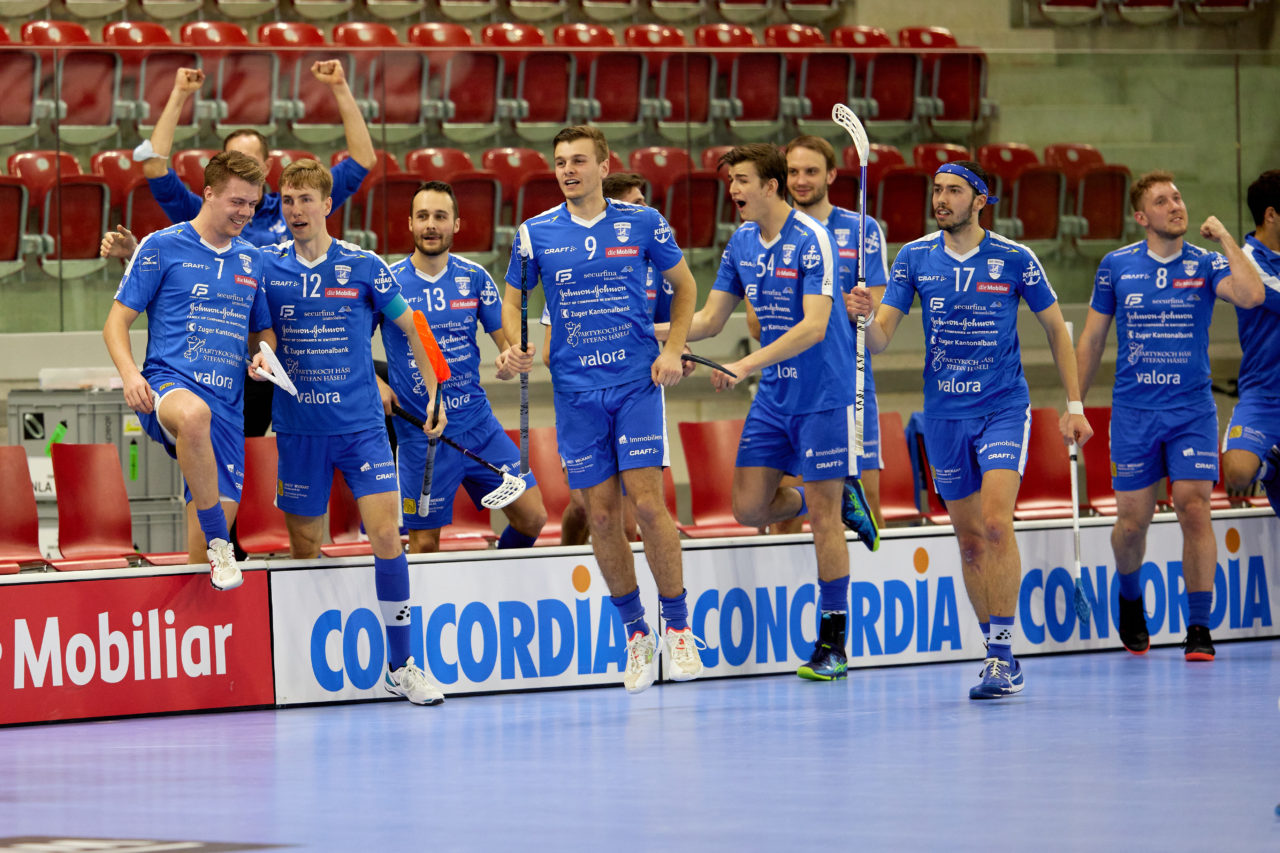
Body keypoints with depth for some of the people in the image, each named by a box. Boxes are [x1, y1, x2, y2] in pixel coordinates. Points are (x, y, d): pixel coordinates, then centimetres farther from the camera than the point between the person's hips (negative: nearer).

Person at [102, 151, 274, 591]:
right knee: (195, 413, -42)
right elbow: (116, 322, 2)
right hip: (167, 386, -6)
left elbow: (263, 331, 29)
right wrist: (130, 373, -17)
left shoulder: (251, 260, 18)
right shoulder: (162, 247, 3)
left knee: (215, 520, -1)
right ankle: (218, 543, -32)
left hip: (227, 404, 6)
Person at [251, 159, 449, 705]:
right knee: (304, 550, 6)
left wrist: (434, 394, 4)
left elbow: (411, 328, 8)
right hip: (298, 428, 1)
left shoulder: (364, 268, -1)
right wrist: (256, 358, -8)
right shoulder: (266, 267, 2)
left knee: (386, 536, -13)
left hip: (361, 424, -1)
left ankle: (400, 666, -5)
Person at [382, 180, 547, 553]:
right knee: (424, 543, -2)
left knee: (532, 518, 0)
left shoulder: (474, 278, 3)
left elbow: (506, 337, 5)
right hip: (421, 433, -3)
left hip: (478, 422, 3)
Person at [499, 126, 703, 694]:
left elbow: (683, 284, 13)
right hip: (576, 388, 2)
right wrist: (516, 348, -6)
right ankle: (635, 634, 15)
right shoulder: (535, 234, 3)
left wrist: (673, 349, 1)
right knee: (601, 514, 1)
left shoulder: (642, 223, 1)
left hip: (637, 380, -2)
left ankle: (678, 629, 1)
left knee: (647, 503, -11)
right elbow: (513, 301, 14)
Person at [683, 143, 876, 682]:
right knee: (749, 507, 1)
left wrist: (747, 365, -31)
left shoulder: (812, 241, -16)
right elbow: (709, 319, 12)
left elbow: (814, 325, -25)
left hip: (822, 394, -7)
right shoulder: (742, 242, 6)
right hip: (773, 395, 7)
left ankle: (833, 644, 1)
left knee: (823, 515, -5)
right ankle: (823, 498, 30)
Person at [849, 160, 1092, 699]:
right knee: (969, 539, 7)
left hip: (1003, 407, -3)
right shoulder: (914, 258, 1)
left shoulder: (1015, 259, -5)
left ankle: (1003, 655, -16)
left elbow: (1055, 328, 5)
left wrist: (1074, 406, 3)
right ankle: (998, 657, 18)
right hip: (944, 413, 3)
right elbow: (879, 340, 0)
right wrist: (865, 316, -23)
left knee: (996, 524, -20)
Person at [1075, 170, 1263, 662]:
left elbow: (1251, 295, -20)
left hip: (1192, 409, -1)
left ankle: (1199, 627, -5)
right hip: (1133, 412, 1)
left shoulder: (1206, 264, 0)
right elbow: (1092, 339, 11)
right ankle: (1130, 599, 33)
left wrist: (1223, 237, -15)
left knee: (1194, 509, -11)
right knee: (1133, 518, 3)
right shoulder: (1116, 267, 3)